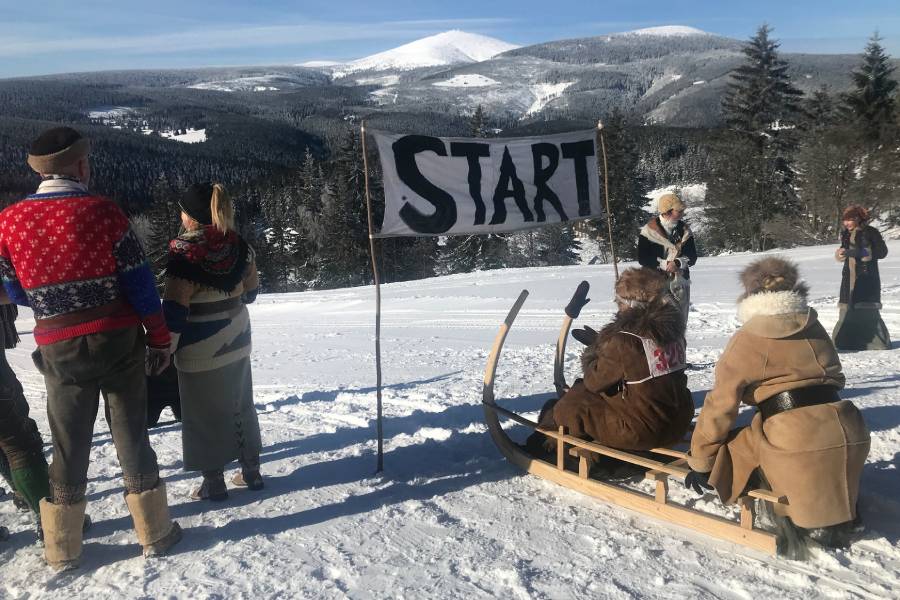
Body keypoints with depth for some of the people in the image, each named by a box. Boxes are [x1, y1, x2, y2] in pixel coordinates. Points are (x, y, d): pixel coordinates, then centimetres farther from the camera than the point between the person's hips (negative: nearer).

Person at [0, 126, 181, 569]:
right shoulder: (103, 212, -12)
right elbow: (140, 285, -9)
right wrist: (159, 339, 1)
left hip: (59, 348, 2)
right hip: (118, 342, -2)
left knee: (69, 446, 13)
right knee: (131, 436, 10)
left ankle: (61, 548, 24)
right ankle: (154, 532, 20)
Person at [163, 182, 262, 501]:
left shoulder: (185, 254, -19)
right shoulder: (238, 245, -1)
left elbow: (174, 312, -20)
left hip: (201, 350, -6)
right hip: (237, 341, 6)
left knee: (205, 415, 8)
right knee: (241, 405, 18)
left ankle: (214, 481, 18)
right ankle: (251, 471, 28)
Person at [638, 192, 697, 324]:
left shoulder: (684, 230, 8)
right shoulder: (650, 230, -6)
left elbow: (692, 257, 5)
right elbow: (643, 259, -9)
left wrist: (678, 263, -15)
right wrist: (665, 264, -17)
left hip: (680, 283, 5)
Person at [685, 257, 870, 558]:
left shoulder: (746, 340, -1)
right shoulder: (815, 329, 15)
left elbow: (720, 406, 1)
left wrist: (700, 462, 10)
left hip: (798, 442, -7)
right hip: (851, 434, 7)